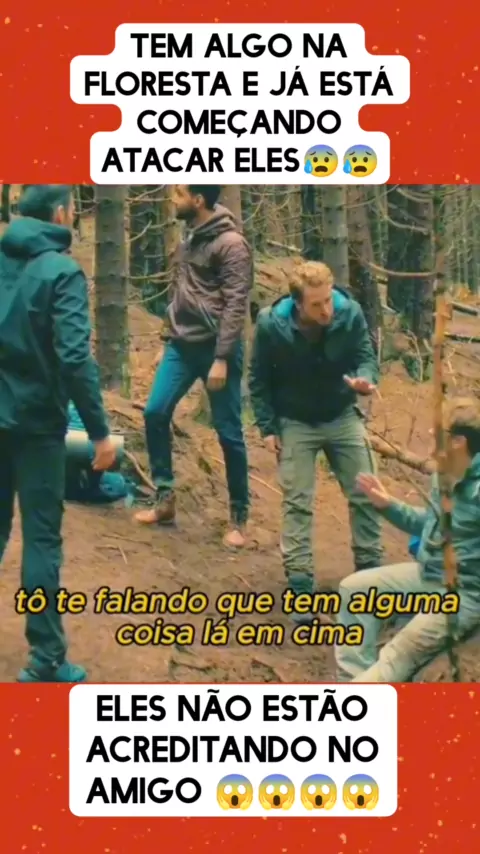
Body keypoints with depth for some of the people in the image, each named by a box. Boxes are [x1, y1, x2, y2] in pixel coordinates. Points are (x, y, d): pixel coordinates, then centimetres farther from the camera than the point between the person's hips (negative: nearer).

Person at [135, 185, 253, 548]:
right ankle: (165, 498, 11)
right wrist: (174, 333, 13)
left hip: (215, 348, -7)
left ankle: (239, 517, 12)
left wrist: (222, 358, -20)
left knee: (229, 432, 0)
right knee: (155, 413, -2)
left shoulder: (230, 243, -13)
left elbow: (236, 305, -17)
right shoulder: (191, 238, 11)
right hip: (181, 344, 7)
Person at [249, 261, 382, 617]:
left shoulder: (350, 313, -19)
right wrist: (267, 427, -11)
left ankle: (371, 571, 21)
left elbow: (366, 355, -9)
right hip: (296, 423, -2)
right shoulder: (271, 324, -22)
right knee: (297, 503, -2)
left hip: (343, 417, 2)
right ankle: (300, 585, 4)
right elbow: (259, 378, -9)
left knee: (366, 494, 5)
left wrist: (365, 378, -33)